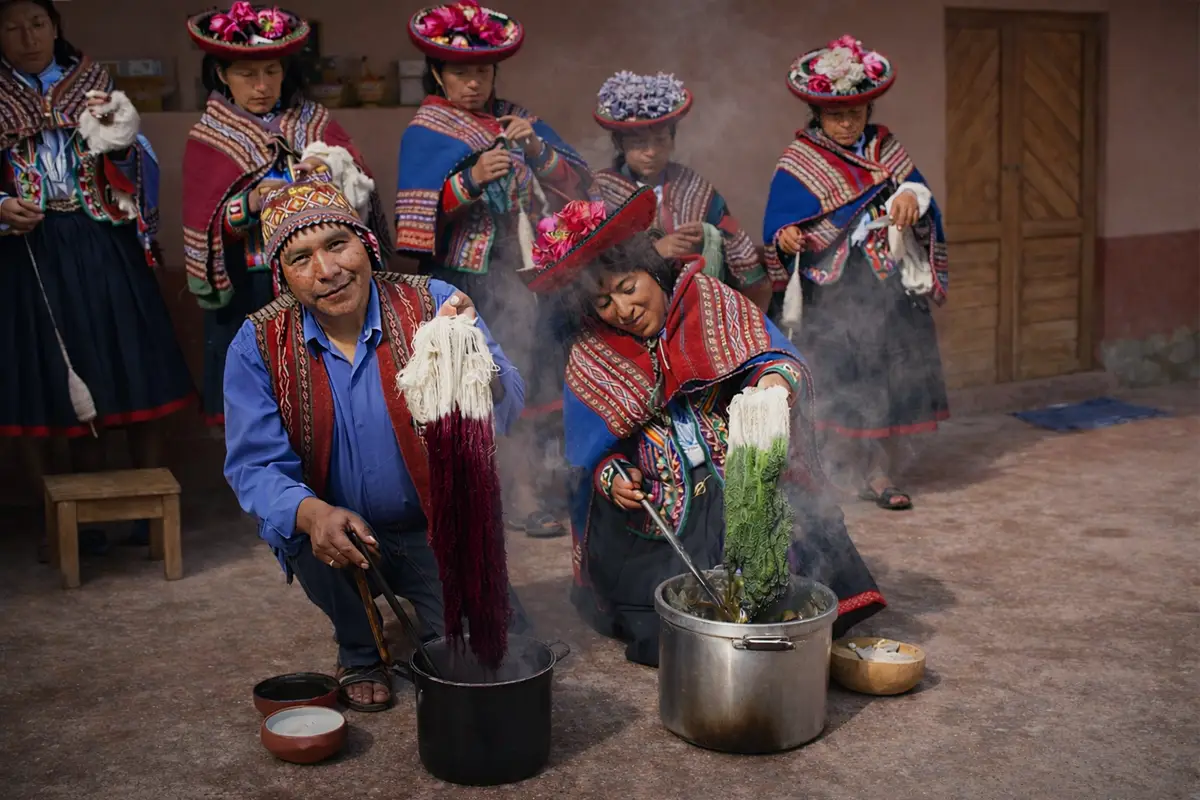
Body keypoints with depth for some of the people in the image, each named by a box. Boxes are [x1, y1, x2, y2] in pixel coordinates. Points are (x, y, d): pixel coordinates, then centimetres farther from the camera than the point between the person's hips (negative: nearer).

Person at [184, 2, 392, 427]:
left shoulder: (314, 122, 7)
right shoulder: (207, 139, 3)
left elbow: (362, 191, -2)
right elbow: (206, 228, -5)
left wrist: (334, 176, -23)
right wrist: (251, 204, -22)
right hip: (247, 294, -1)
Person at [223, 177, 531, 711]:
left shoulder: (431, 304, -13)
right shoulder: (258, 344, -10)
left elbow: (506, 409, -23)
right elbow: (255, 465, -15)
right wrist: (312, 514, -36)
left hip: (438, 526, 0)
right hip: (339, 527, 1)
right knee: (307, 534, -32)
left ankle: (424, 614, 23)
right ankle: (358, 652, 1)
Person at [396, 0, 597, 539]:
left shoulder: (515, 120, 16)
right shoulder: (425, 133, 3)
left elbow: (579, 182, 11)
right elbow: (419, 213, -9)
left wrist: (537, 148, -6)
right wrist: (471, 179, -22)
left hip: (530, 274, 4)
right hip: (469, 280, -4)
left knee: (536, 381, 0)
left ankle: (531, 489, 7)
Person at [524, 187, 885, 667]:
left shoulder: (708, 300, 4)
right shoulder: (589, 358, 8)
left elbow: (775, 358, -5)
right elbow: (595, 452, 13)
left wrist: (775, 378, -28)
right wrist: (612, 477, -8)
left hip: (741, 479, 0)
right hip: (653, 504, 0)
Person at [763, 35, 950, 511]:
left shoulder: (887, 151, 12)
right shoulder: (798, 163, 0)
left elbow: (923, 204, 9)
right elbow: (776, 228, -5)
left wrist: (913, 198, -14)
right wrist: (786, 239, -28)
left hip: (891, 291, 4)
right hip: (831, 297, -4)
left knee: (888, 380, 2)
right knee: (840, 382, -6)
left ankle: (879, 472, 12)